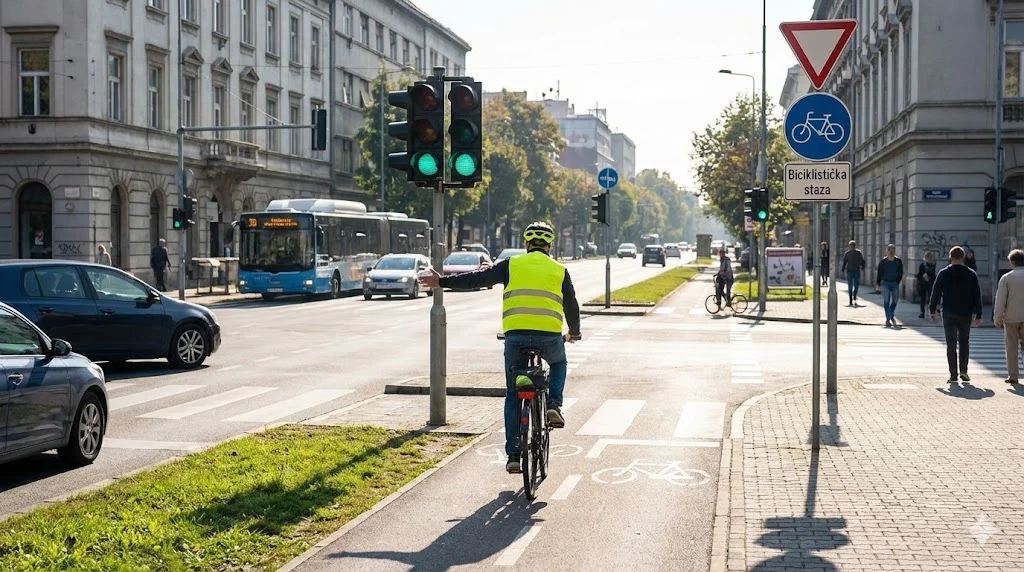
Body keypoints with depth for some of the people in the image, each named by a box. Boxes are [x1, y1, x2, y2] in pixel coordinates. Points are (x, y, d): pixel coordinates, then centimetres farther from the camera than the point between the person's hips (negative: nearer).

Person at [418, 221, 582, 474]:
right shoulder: (559, 270, 13)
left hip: (515, 336, 0)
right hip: (549, 336, 0)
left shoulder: (512, 265, 10)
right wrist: (574, 332, 37)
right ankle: (553, 404, 10)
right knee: (559, 364, 35)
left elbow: (478, 279, 7)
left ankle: (513, 454, 9)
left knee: (513, 396, 13)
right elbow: (571, 305, 18)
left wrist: (441, 281, 14)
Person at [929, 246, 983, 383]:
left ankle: (953, 374, -1)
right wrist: (978, 315, 6)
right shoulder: (971, 274, 1)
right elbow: (977, 296, 2)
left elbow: (936, 292, -1)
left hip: (949, 314, -1)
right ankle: (963, 371, 6)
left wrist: (932, 310, 9)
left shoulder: (943, 274, -4)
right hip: (966, 315, 1)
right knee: (964, 342, 15)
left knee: (951, 344, 2)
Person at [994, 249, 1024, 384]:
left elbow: (1000, 300, -7)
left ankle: (1013, 376, 7)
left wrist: (997, 319, 0)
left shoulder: (1006, 278, -6)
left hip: (1011, 317, -2)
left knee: (1012, 347, 5)